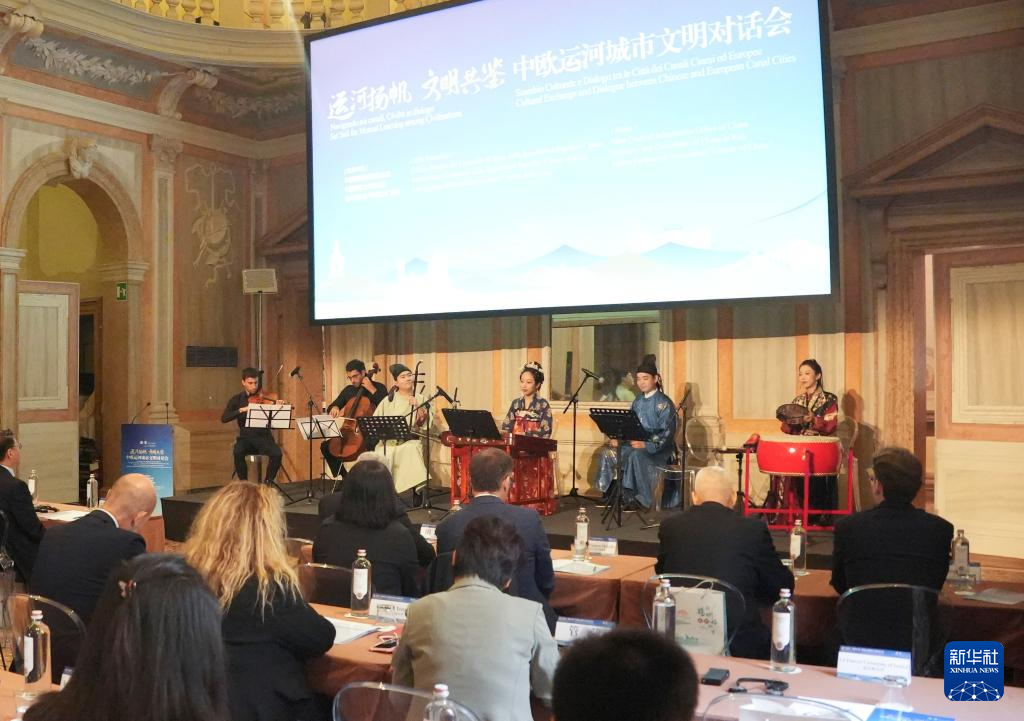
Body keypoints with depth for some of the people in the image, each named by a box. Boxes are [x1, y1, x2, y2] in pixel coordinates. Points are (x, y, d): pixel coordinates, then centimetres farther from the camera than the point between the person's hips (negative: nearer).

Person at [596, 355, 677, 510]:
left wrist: (646, 445, -31)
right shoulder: (638, 401, 14)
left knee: (637, 455, -36)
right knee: (609, 454, -12)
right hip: (638, 444, 8)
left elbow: (666, 433, -19)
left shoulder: (664, 403, -10)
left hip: (659, 449, -8)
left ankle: (640, 498, -25)